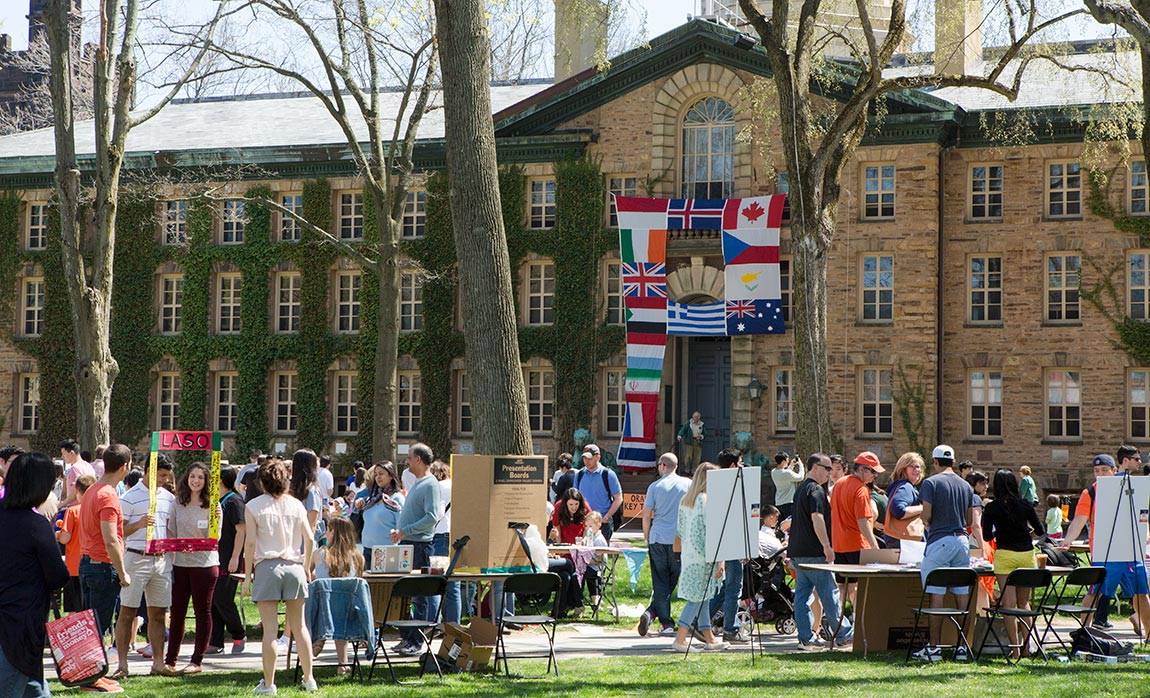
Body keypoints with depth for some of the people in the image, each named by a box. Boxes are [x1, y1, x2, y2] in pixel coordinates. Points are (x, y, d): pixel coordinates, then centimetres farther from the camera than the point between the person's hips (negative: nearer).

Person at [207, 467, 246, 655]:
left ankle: (239, 635, 10)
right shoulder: (219, 502, 17)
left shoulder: (234, 501, -10)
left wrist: (235, 557, -20)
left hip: (229, 561, -9)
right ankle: (215, 643, 8)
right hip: (215, 559, 9)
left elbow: (241, 530, -16)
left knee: (222, 599, -9)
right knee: (213, 600, 5)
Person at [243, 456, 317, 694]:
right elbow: (309, 538, 6)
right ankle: (309, 679, 15)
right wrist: (306, 567, 17)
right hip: (294, 566, 3)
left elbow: (250, 542, -6)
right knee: (299, 626, 12)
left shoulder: (253, 506, -1)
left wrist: (248, 574, 0)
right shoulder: (296, 505, 8)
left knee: (270, 629, -2)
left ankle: (268, 683, 0)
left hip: (267, 567, -3)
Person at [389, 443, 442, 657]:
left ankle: (417, 642, -2)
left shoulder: (430, 484, -12)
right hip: (406, 544, 10)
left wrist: (405, 531, -20)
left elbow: (432, 517, -21)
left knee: (421, 595, -5)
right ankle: (406, 637, 17)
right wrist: (398, 530, 11)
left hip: (420, 544, -10)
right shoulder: (416, 483, 18)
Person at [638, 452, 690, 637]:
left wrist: (647, 538, 14)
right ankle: (652, 612, -2)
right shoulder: (688, 484, 3)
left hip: (658, 539, 0)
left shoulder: (655, 486, 0)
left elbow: (646, 516, 2)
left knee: (661, 582, 5)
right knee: (672, 581, 9)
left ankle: (667, 623, -3)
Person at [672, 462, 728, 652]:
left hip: (688, 553, 8)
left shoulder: (685, 500, 11)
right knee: (697, 597, -4)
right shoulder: (707, 500, -13)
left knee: (701, 596, 12)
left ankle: (710, 639, 18)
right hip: (702, 556, -8)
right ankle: (680, 639, -5)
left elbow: (680, 529, 16)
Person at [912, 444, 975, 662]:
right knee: (962, 595, 7)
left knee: (936, 596, -5)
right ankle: (962, 646, 8)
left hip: (939, 541, -5)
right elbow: (970, 519, 14)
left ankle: (933, 647, -6)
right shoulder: (966, 486, 11)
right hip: (962, 541, 5)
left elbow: (926, 515, -12)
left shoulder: (931, 483, -6)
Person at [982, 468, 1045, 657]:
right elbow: (1040, 531, 6)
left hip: (1005, 555, -3)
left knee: (1009, 604, -1)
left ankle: (1015, 648, -5)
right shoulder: (1025, 504, 1)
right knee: (1024, 602, 16)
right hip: (1027, 553, 3)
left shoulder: (992, 508, -3)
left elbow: (987, 536, 0)